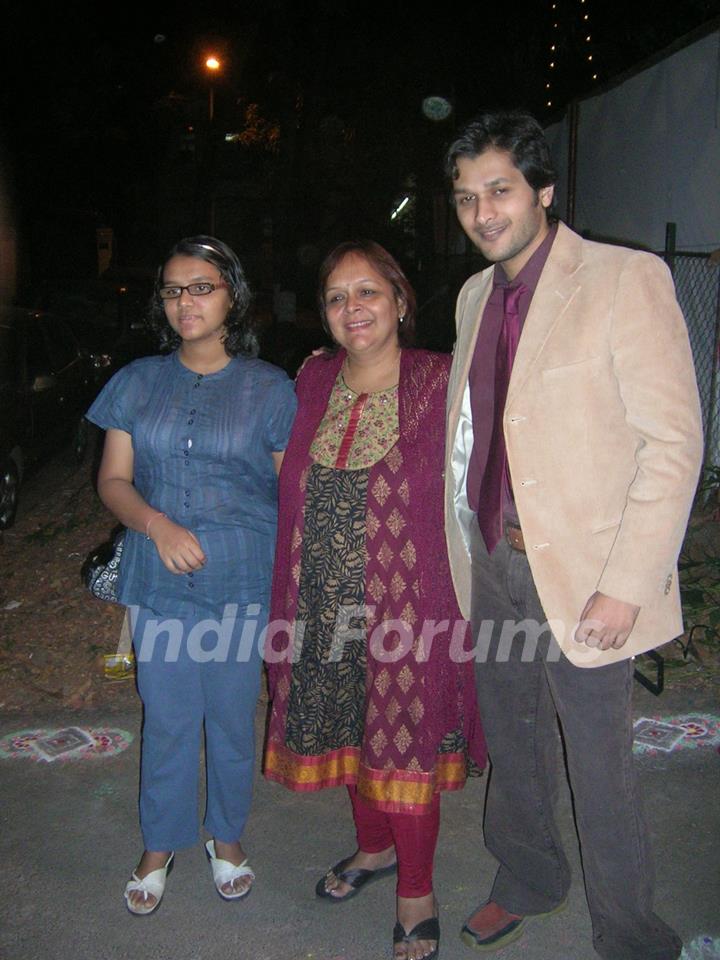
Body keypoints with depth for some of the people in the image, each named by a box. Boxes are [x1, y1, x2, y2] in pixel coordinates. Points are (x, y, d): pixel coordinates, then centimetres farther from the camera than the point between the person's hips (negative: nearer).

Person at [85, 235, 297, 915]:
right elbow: (112, 481, 5)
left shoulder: (270, 388, 0)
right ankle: (160, 844, 33)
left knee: (232, 714, 12)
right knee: (165, 717, 11)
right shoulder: (137, 382, 6)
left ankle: (226, 835, 37)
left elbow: (293, 490, 1)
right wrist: (156, 523, -14)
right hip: (159, 581, 2)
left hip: (244, 583, -1)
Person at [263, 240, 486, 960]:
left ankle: (416, 890, 30)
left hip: (406, 600, -5)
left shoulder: (440, 383, -10)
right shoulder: (313, 382, 5)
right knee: (346, 731, 19)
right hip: (324, 602, 5)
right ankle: (374, 846, 46)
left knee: (405, 738, 7)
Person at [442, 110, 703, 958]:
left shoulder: (626, 279, -11)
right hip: (492, 563, 7)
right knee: (512, 746, 22)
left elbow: (673, 444, -15)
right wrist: (465, 546, 10)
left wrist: (626, 584, -20)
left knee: (599, 771, 7)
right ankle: (526, 883, 47)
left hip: (581, 575, -6)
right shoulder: (475, 295, 10)